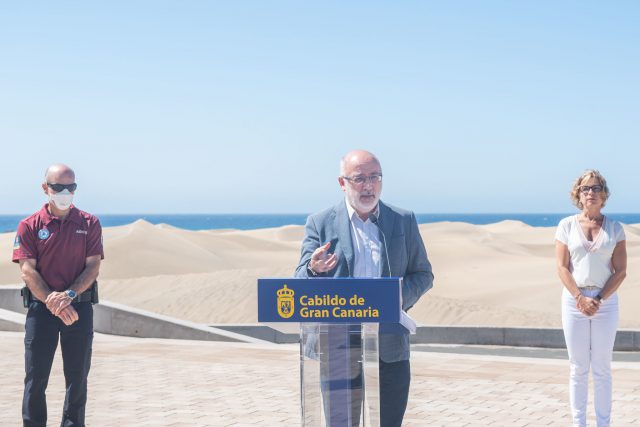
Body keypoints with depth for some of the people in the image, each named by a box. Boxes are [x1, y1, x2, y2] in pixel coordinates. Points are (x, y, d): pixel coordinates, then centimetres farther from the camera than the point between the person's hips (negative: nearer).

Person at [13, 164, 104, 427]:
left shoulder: (89, 224, 5)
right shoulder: (30, 226, 1)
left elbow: (93, 266, -1)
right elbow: (28, 270, -6)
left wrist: (69, 295, -16)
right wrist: (53, 303, -16)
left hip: (80, 306, 1)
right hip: (41, 307, -1)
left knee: (77, 376, 6)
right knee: (36, 376, 1)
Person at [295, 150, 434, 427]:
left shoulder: (404, 221, 8)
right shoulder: (320, 224, 3)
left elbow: (423, 274, 12)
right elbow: (301, 285, 0)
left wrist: (401, 297, -10)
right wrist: (314, 269, -25)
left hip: (389, 349, 2)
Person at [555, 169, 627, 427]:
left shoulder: (614, 228, 3)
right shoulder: (567, 225, 2)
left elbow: (620, 271, -1)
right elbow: (562, 268, -2)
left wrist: (599, 300, -11)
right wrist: (580, 298, -12)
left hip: (606, 302, 0)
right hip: (574, 301, 0)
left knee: (602, 368, 5)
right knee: (578, 368, 5)